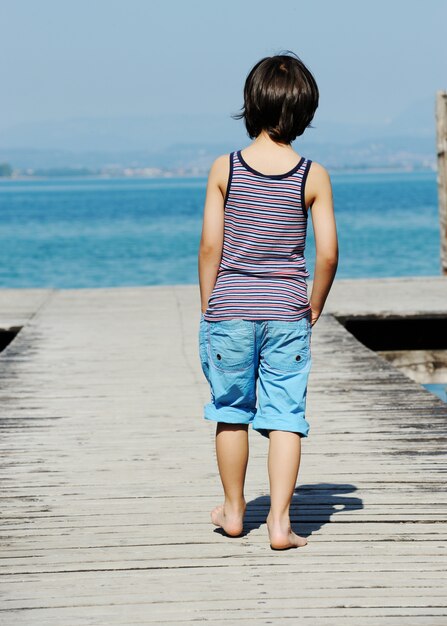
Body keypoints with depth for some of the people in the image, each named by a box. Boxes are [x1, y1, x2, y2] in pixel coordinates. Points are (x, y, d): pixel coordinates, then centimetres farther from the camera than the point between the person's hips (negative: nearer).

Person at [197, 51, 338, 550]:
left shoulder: (224, 169, -5)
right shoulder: (313, 176, -5)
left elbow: (210, 246, -5)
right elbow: (327, 252, -5)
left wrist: (208, 306, 6)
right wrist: (315, 307, 9)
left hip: (230, 310, 0)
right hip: (287, 312, 0)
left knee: (231, 411, 14)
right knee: (285, 416, 4)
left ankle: (233, 510, 27)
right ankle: (279, 522, -2)